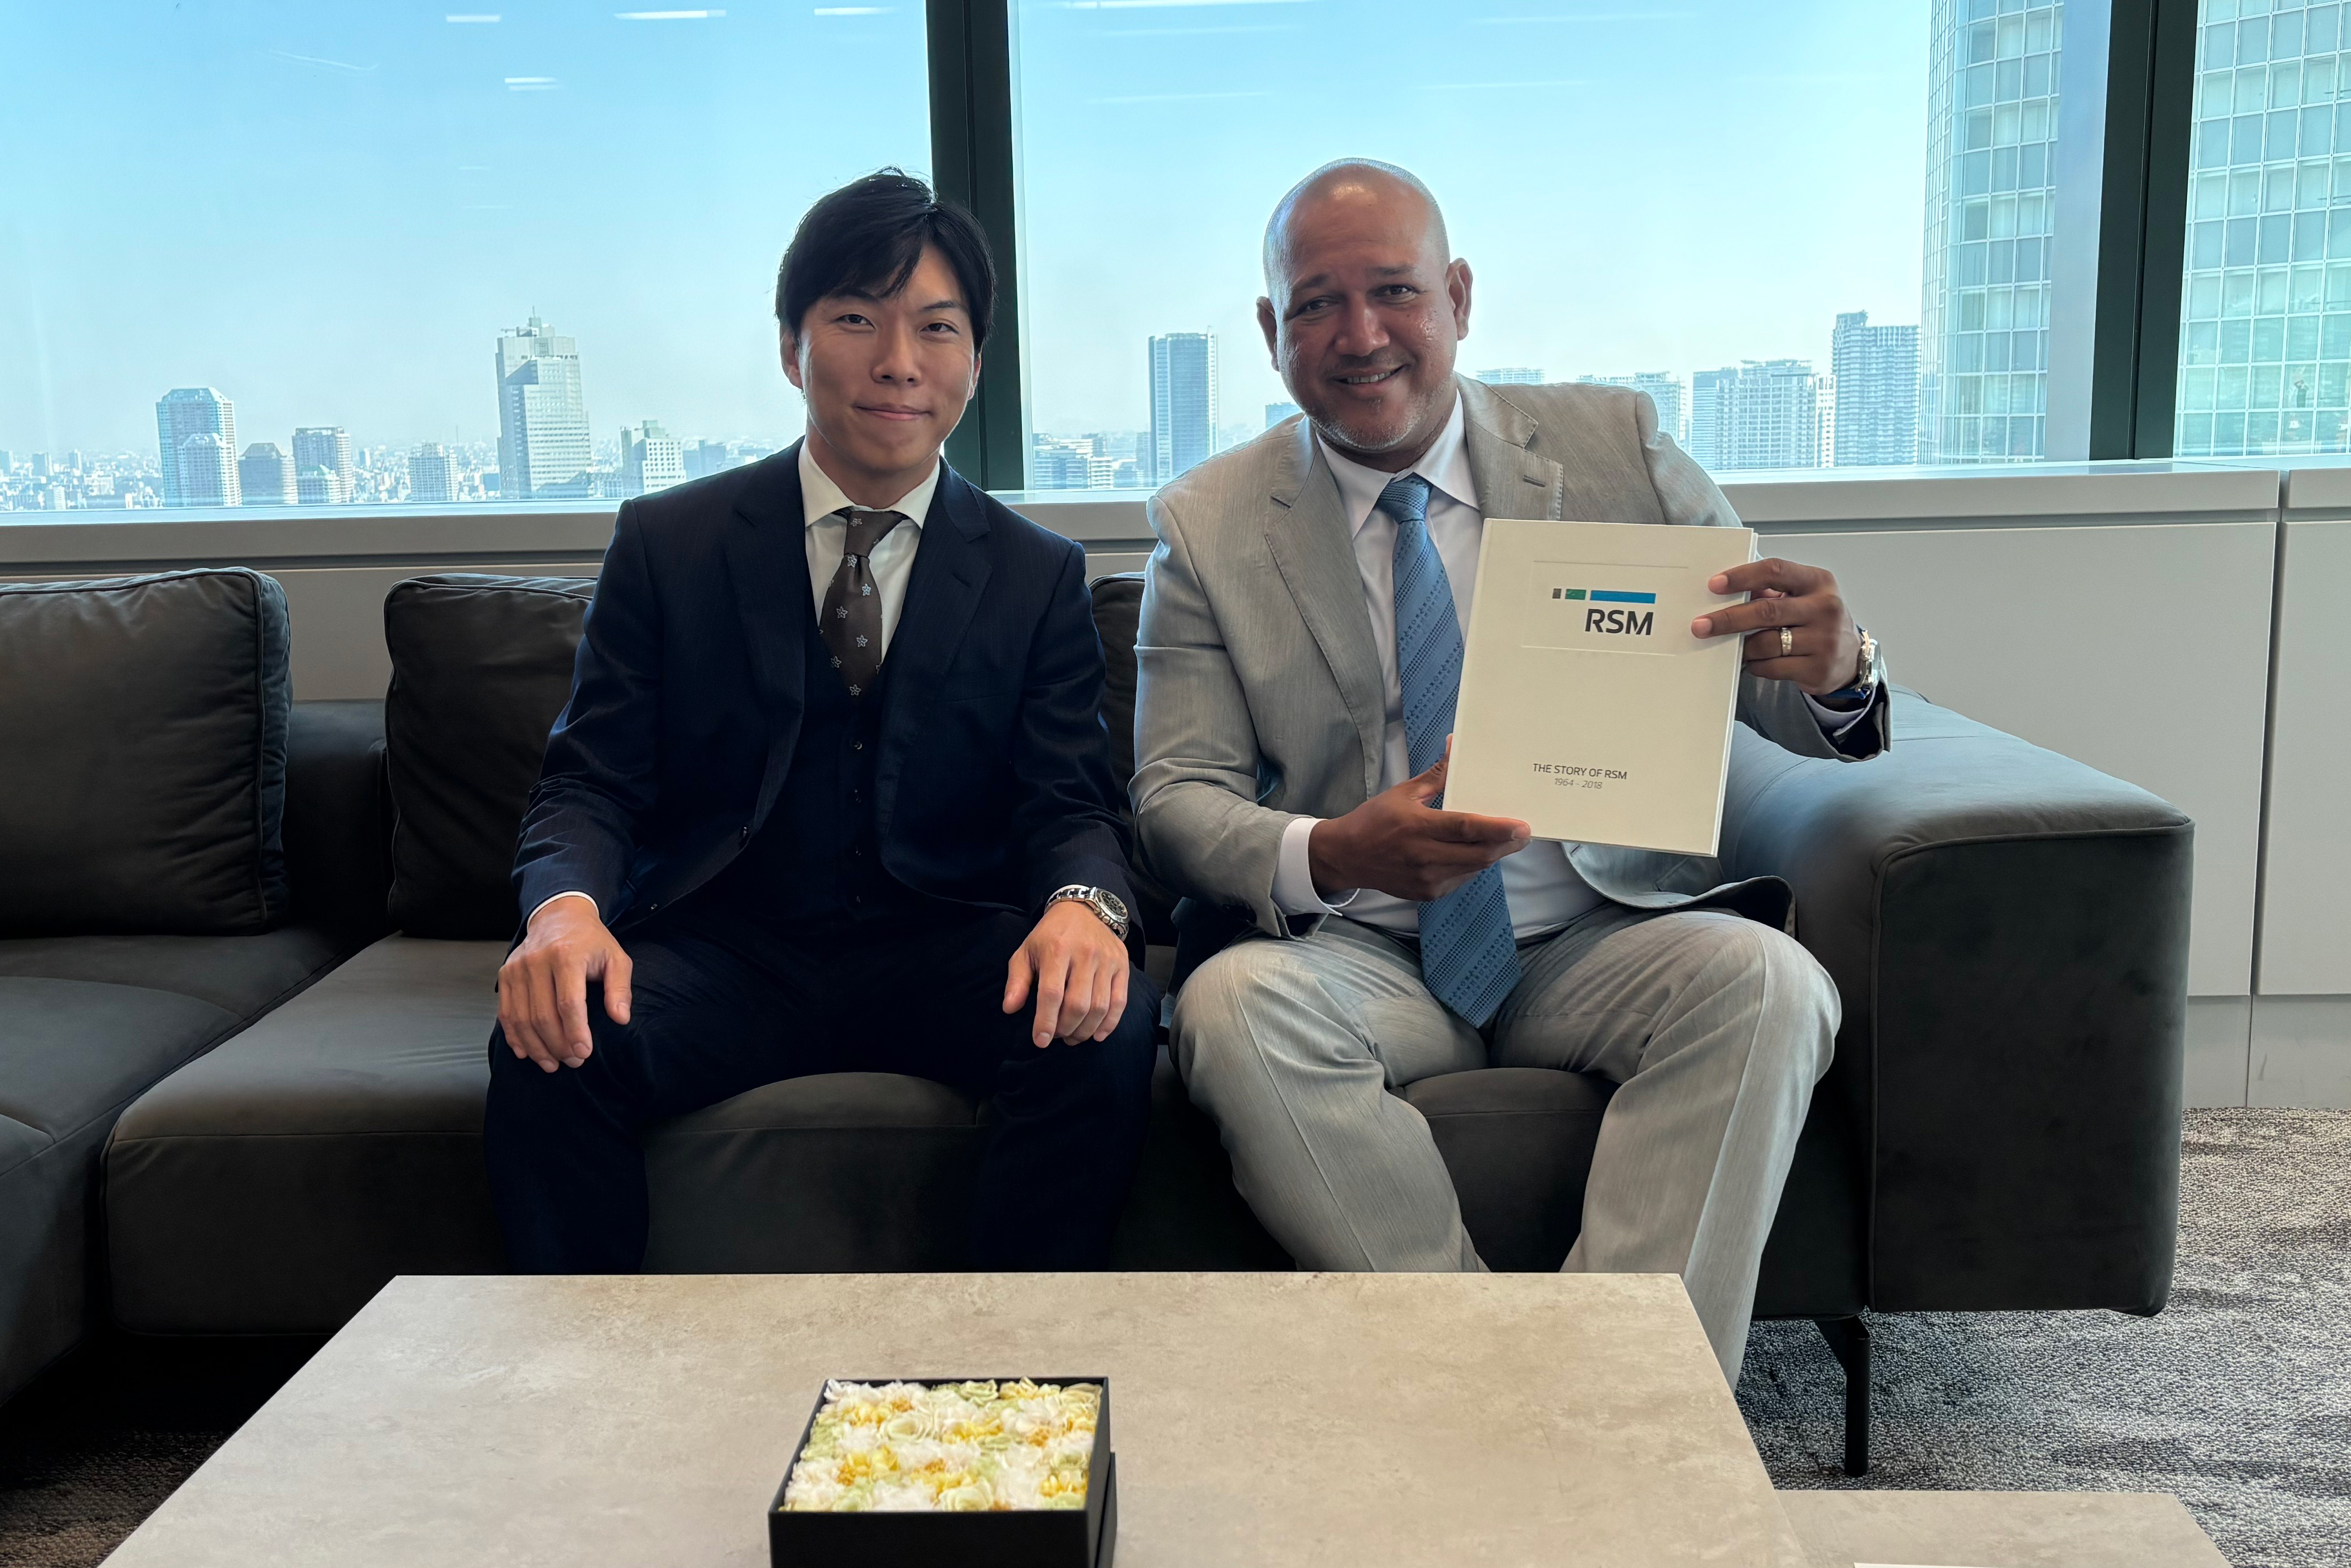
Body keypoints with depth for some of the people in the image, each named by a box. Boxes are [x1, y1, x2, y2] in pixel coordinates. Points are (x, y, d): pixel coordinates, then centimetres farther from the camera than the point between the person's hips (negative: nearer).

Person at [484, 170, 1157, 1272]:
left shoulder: (1038, 576, 9)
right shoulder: (664, 544, 7)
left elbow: (1070, 803, 1)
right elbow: (590, 782, 2)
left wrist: (1083, 904, -25)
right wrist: (566, 904, -23)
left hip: (943, 954, 1)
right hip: (724, 953, 0)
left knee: (1106, 1029, -29)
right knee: (546, 1043, -29)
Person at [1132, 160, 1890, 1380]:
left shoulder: (1613, 446, 3)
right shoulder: (1207, 525, 2)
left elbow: (1791, 710, 4)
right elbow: (1173, 799, -3)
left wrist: (1834, 668, -24)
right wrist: (1330, 856, -27)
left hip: (1598, 938, 1)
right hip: (1359, 953, 0)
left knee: (1766, 982, -28)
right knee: (1233, 1005, -30)